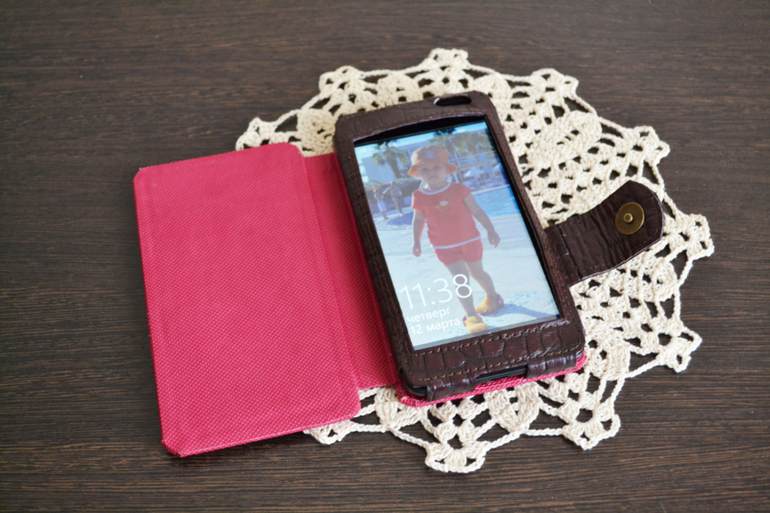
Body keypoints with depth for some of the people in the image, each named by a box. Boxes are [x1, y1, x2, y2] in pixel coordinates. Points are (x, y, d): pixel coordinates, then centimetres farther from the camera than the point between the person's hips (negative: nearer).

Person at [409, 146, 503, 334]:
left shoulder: (459, 190, -11)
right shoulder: (419, 197, -8)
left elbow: (477, 211, -7)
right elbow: (418, 220, 4)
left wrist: (491, 231, -8)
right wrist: (416, 242, -3)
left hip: (470, 240, 0)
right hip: (445, 246, 0)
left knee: (477, 272, 16)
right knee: (460, 278, -10)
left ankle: (492, 297, 42)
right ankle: (471, 316, -5)